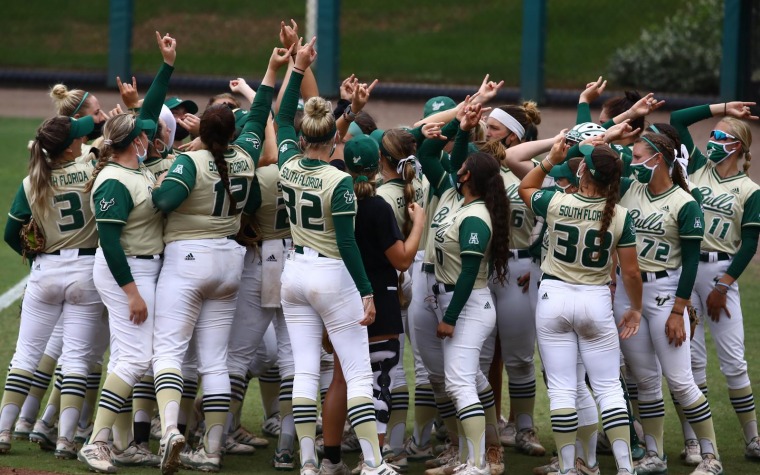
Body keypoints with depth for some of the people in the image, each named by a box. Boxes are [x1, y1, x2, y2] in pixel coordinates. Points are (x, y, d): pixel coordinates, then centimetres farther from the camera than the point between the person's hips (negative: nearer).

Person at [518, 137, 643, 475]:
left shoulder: (555, 204, -10)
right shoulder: (620, 216, -9)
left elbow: (525, 188, 14)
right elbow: (631, 272, -4)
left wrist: (551, 160, 11)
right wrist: (635, 309, 11)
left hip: (554, 297, 0)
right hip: (595, 301, 0)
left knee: (561, 389, 4)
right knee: (609, 388, 6)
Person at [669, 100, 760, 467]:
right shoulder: (698, 168, 10)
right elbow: (677, 120, 9)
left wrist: (722, 287, -9)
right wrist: (721, 108, 8)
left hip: (721, 271, -3)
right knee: (692, 357, 2)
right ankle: (693, 442, 6)